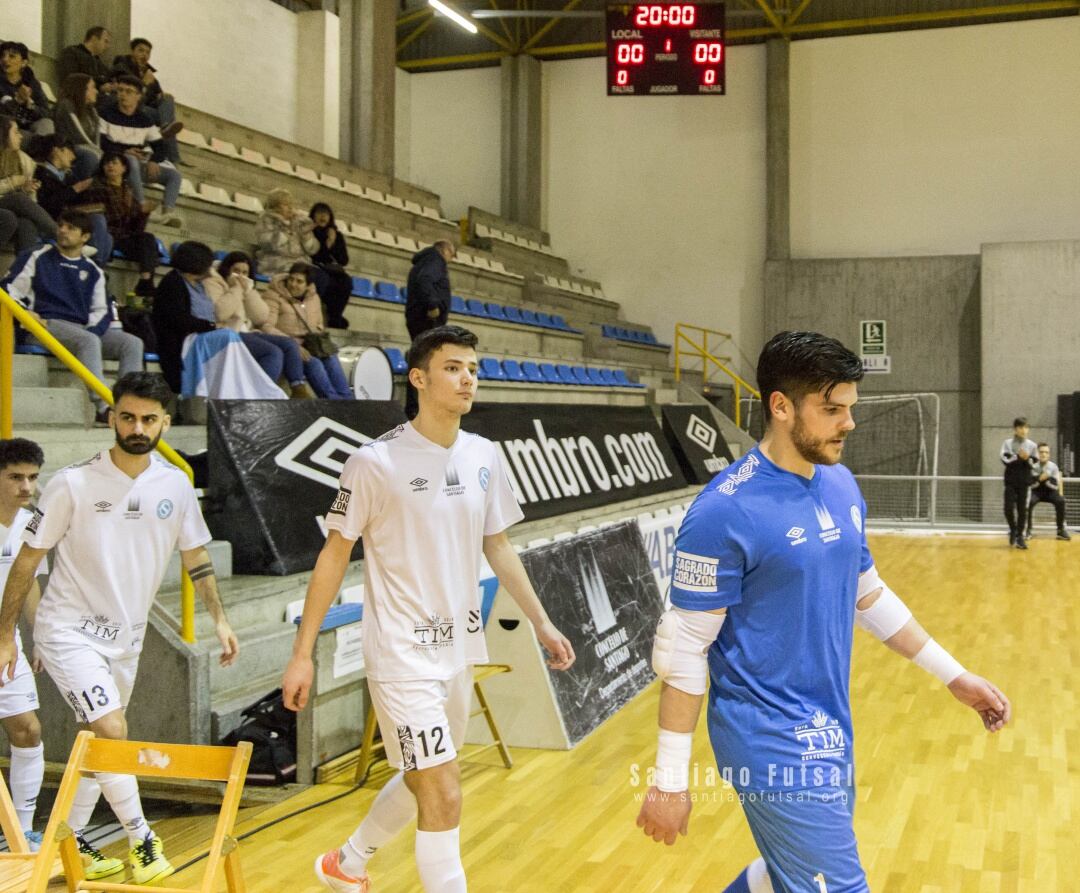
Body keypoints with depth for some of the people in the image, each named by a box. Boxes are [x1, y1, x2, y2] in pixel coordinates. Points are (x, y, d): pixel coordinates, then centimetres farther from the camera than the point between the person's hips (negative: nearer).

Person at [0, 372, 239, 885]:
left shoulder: (175, 486, -2)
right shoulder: (73, 483, -14)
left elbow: (195, 556, 9)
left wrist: (219, 619, 3)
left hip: (126, 636, 5)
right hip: (69, 630, -5)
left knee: (99, 743, 13)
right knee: (112, 731, -17)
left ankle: (71, 845, 30)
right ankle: (141, 839, -1)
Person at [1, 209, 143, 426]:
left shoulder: (93, 271, 20)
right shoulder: (37, 258, 11)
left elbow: (102, 311, 13)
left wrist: (92, 330, -9)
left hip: (85, 330, 5)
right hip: (48, 325, -5)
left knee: (133, 343, -18)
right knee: (89, 341, -36)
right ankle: (103, 408, -46)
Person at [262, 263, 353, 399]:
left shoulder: (314, 297, 13)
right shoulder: (275, 296, -4)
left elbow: (319, 327, 23)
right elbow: (267, 327, -16)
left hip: (311, 346, 5)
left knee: (331, 359, -25)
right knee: (313, 362, -32)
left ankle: (346, 400, -28)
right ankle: (333, 400, -32)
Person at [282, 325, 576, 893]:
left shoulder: (483, 457, 2)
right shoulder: (376, 461, -14)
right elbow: (335, 554, -8)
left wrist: (541, 622, 8)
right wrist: (303, 653, -9)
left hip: (459, 649, 7)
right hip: (402, 653, -7)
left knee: (421, 781, 21)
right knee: (444, 798, -8)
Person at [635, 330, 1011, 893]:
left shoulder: (842, 485, 3)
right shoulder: (725, 512, -21)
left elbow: (868, 594, 16)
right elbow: (683, 649, -17)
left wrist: (953, 675, 16)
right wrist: (669, 781, -15)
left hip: (829, 733, 8)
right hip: (775, 745, -8)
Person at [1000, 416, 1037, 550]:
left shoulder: (1032, 445, 4)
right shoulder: (1008, 443, 1)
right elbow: (1005, 460, -9)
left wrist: (1027, 459, -15)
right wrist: (1018, 457, -19)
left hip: (1025, 482, 1)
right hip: (1010, 481, -1)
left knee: (1022, 509, 1)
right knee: (1009, 508, -7)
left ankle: (1020, 536, 8)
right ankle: (1013, 530, 19)